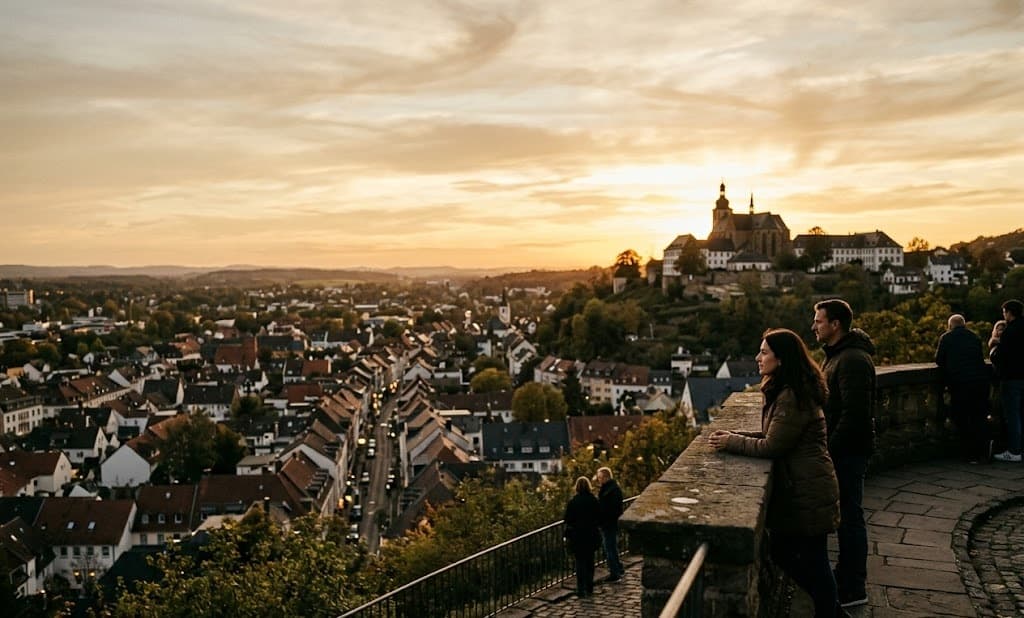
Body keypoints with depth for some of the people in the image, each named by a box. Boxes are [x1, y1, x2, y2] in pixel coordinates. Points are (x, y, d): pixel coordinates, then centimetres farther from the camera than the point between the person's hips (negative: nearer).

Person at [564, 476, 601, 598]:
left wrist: (567, 535, 0)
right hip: (591, 535, 2)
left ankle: (581, 589, 6)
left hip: (577, 535, -2)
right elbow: (599, 516, 1)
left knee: (580, 562, 7)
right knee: (589, 561, 14)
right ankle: (589, 589, 19)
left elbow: (568, 520, -8)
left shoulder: (573, 502, -11)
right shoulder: (594, 501, -6)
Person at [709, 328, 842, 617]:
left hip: (808, 492, -10)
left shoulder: (793, 397, -22)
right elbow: (772, 435, 15)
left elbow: (772, 446, -21)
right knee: (782, 552, 17)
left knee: (813, 561, 4)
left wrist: (732, 443, -10)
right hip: (797, 488, 10)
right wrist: (735, 435, 3)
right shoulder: (786, 390, 11)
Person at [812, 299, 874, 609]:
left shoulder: (853, 360, -20)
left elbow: (855, 412, -25)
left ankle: (853, 589, 8)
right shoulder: (837, 355, 14)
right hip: (840, 449, 10)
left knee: (849, 516, -2)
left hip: (848, 452, -10)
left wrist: (831, 447, -21)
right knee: (844, 514, 18)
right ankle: (846, 576, 30)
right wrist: (828, 445, 13)